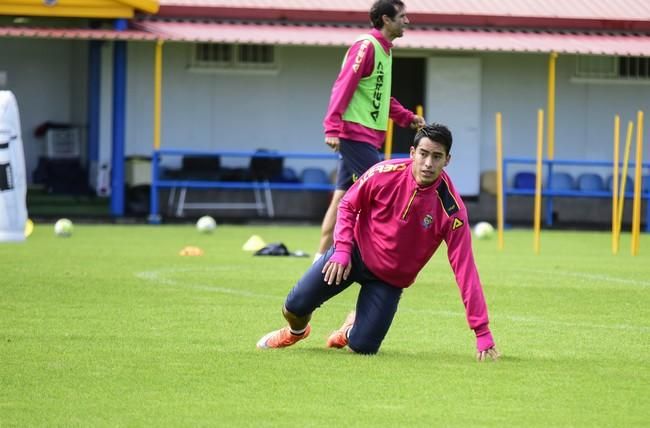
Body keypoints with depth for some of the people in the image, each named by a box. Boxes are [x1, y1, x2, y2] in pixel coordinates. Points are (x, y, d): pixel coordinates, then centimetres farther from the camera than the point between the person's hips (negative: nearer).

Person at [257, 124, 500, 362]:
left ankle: (352, 329, 29)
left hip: (391, 278, 0)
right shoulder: (385, 174, -20)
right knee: (296, 305, -10)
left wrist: (483, 334, -24)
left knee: (363, 347, -10)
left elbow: (464, 268, -22)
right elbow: (348, 206, -1)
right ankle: (296, 331, 30)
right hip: (356, 252, 0)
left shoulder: (451, 208, -23)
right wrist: (342, 249, -16)